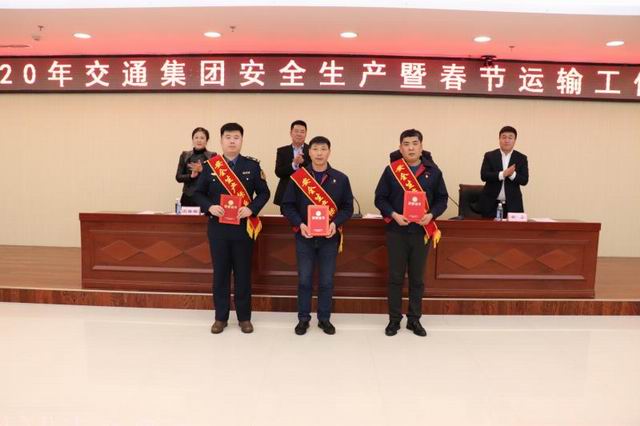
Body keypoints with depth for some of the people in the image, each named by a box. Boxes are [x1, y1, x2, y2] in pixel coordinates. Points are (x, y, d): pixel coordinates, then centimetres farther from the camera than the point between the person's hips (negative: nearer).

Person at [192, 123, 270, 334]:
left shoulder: (253, 165, 1)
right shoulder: (209, 165, 3)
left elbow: (264, 193, 2)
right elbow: (198, 193, 7)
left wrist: (251, 209, -15)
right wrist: (209, 206, -13)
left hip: (244, 227, 0)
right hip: (217, 227, 1)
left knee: (243, 273, 7)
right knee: (220, 273, 8)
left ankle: (244, 317, 20)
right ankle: (221, 317, 21)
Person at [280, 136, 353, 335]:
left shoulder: (341, 179, 2)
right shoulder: (297, 177, -1)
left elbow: (348, 207, 3)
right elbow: (286, 206, -1)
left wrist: (335, 223, -14)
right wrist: (299, 224, -15)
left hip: (329, 237, 1)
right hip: (304, 237, 0)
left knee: (326, 281, 9)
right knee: (304, 280, 7)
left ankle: (324, 319, 24)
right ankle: (303, 318, 22)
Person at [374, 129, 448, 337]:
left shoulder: (433, 171, 3)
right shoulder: (391, 170, -1)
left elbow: (442, 198, 7)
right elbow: (380, 198, 0)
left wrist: (431, 215, -11)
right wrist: (394, 215, -16)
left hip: (423, 231, 2)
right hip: (396, 231, -1)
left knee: (417, 278, 10)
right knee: (395, 277, 5)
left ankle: (414, 319, 23)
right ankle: (394, 319, 18)